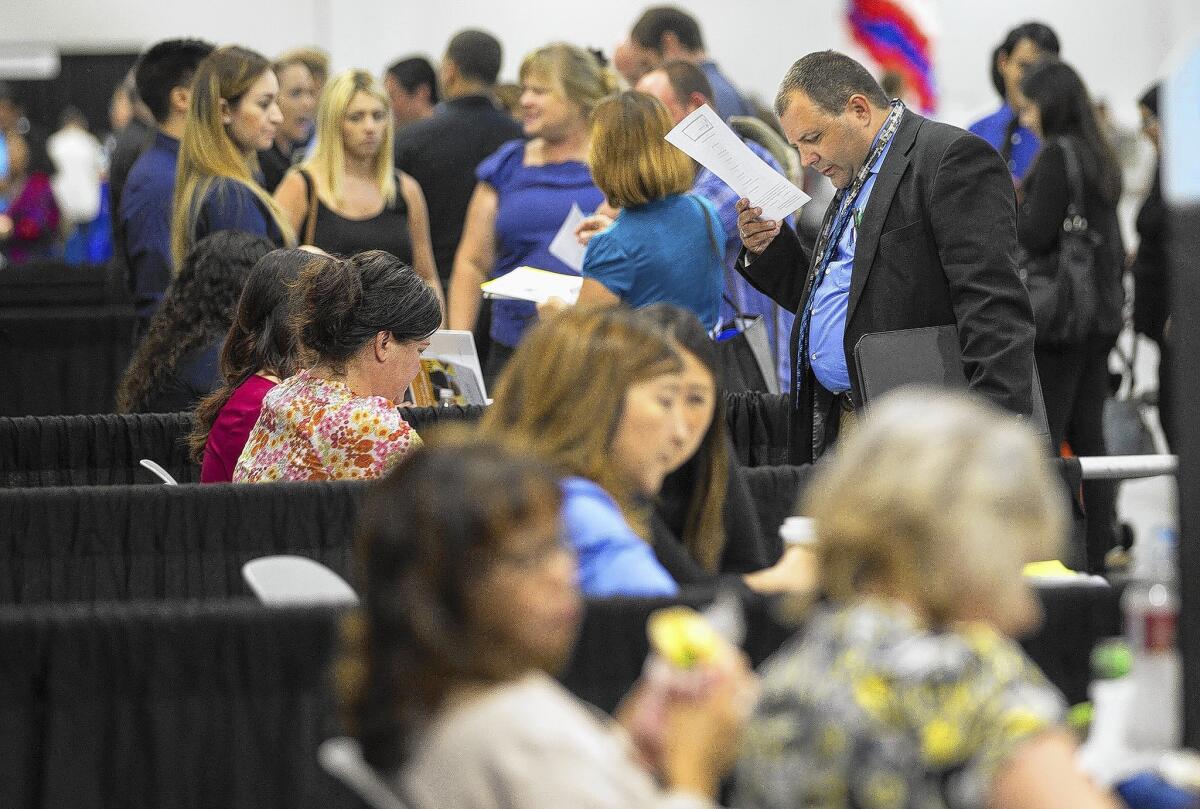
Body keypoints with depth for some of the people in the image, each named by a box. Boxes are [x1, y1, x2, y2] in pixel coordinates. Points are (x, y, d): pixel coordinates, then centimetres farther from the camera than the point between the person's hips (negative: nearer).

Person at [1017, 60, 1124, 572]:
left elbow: (1037, 236, -15)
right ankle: (1100, 550, 11)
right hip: (1101, 314, 9)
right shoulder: (1099, 158, 14)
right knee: (1088, 436, 10)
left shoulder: (1056, 155, -12)